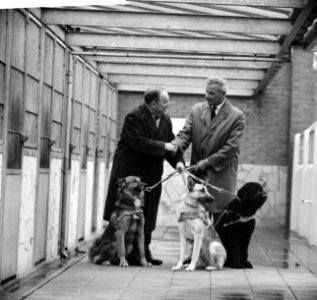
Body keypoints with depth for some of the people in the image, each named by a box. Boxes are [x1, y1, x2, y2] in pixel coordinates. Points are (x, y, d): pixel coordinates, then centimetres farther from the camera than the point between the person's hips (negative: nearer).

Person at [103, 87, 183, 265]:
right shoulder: (134, 118, -14)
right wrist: (163, 146, -17)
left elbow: (172, 144, 9)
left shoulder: (166, 120, 10)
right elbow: (139, 143, -25)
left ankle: (144, 252, 16)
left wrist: (178, 162, -8)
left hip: (151, 176, 7)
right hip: (130, 174, -7)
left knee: (147, 218, 9)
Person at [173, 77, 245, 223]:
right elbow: (185, 133, 2)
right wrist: (174, 147, -20)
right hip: (197, 172, 4)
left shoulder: (237, 116, -6)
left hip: (220, 172, -4)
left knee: (218, 216, -6)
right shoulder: (197, 109, 8)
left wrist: (208, 162, -13)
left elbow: (231, 147, -10)